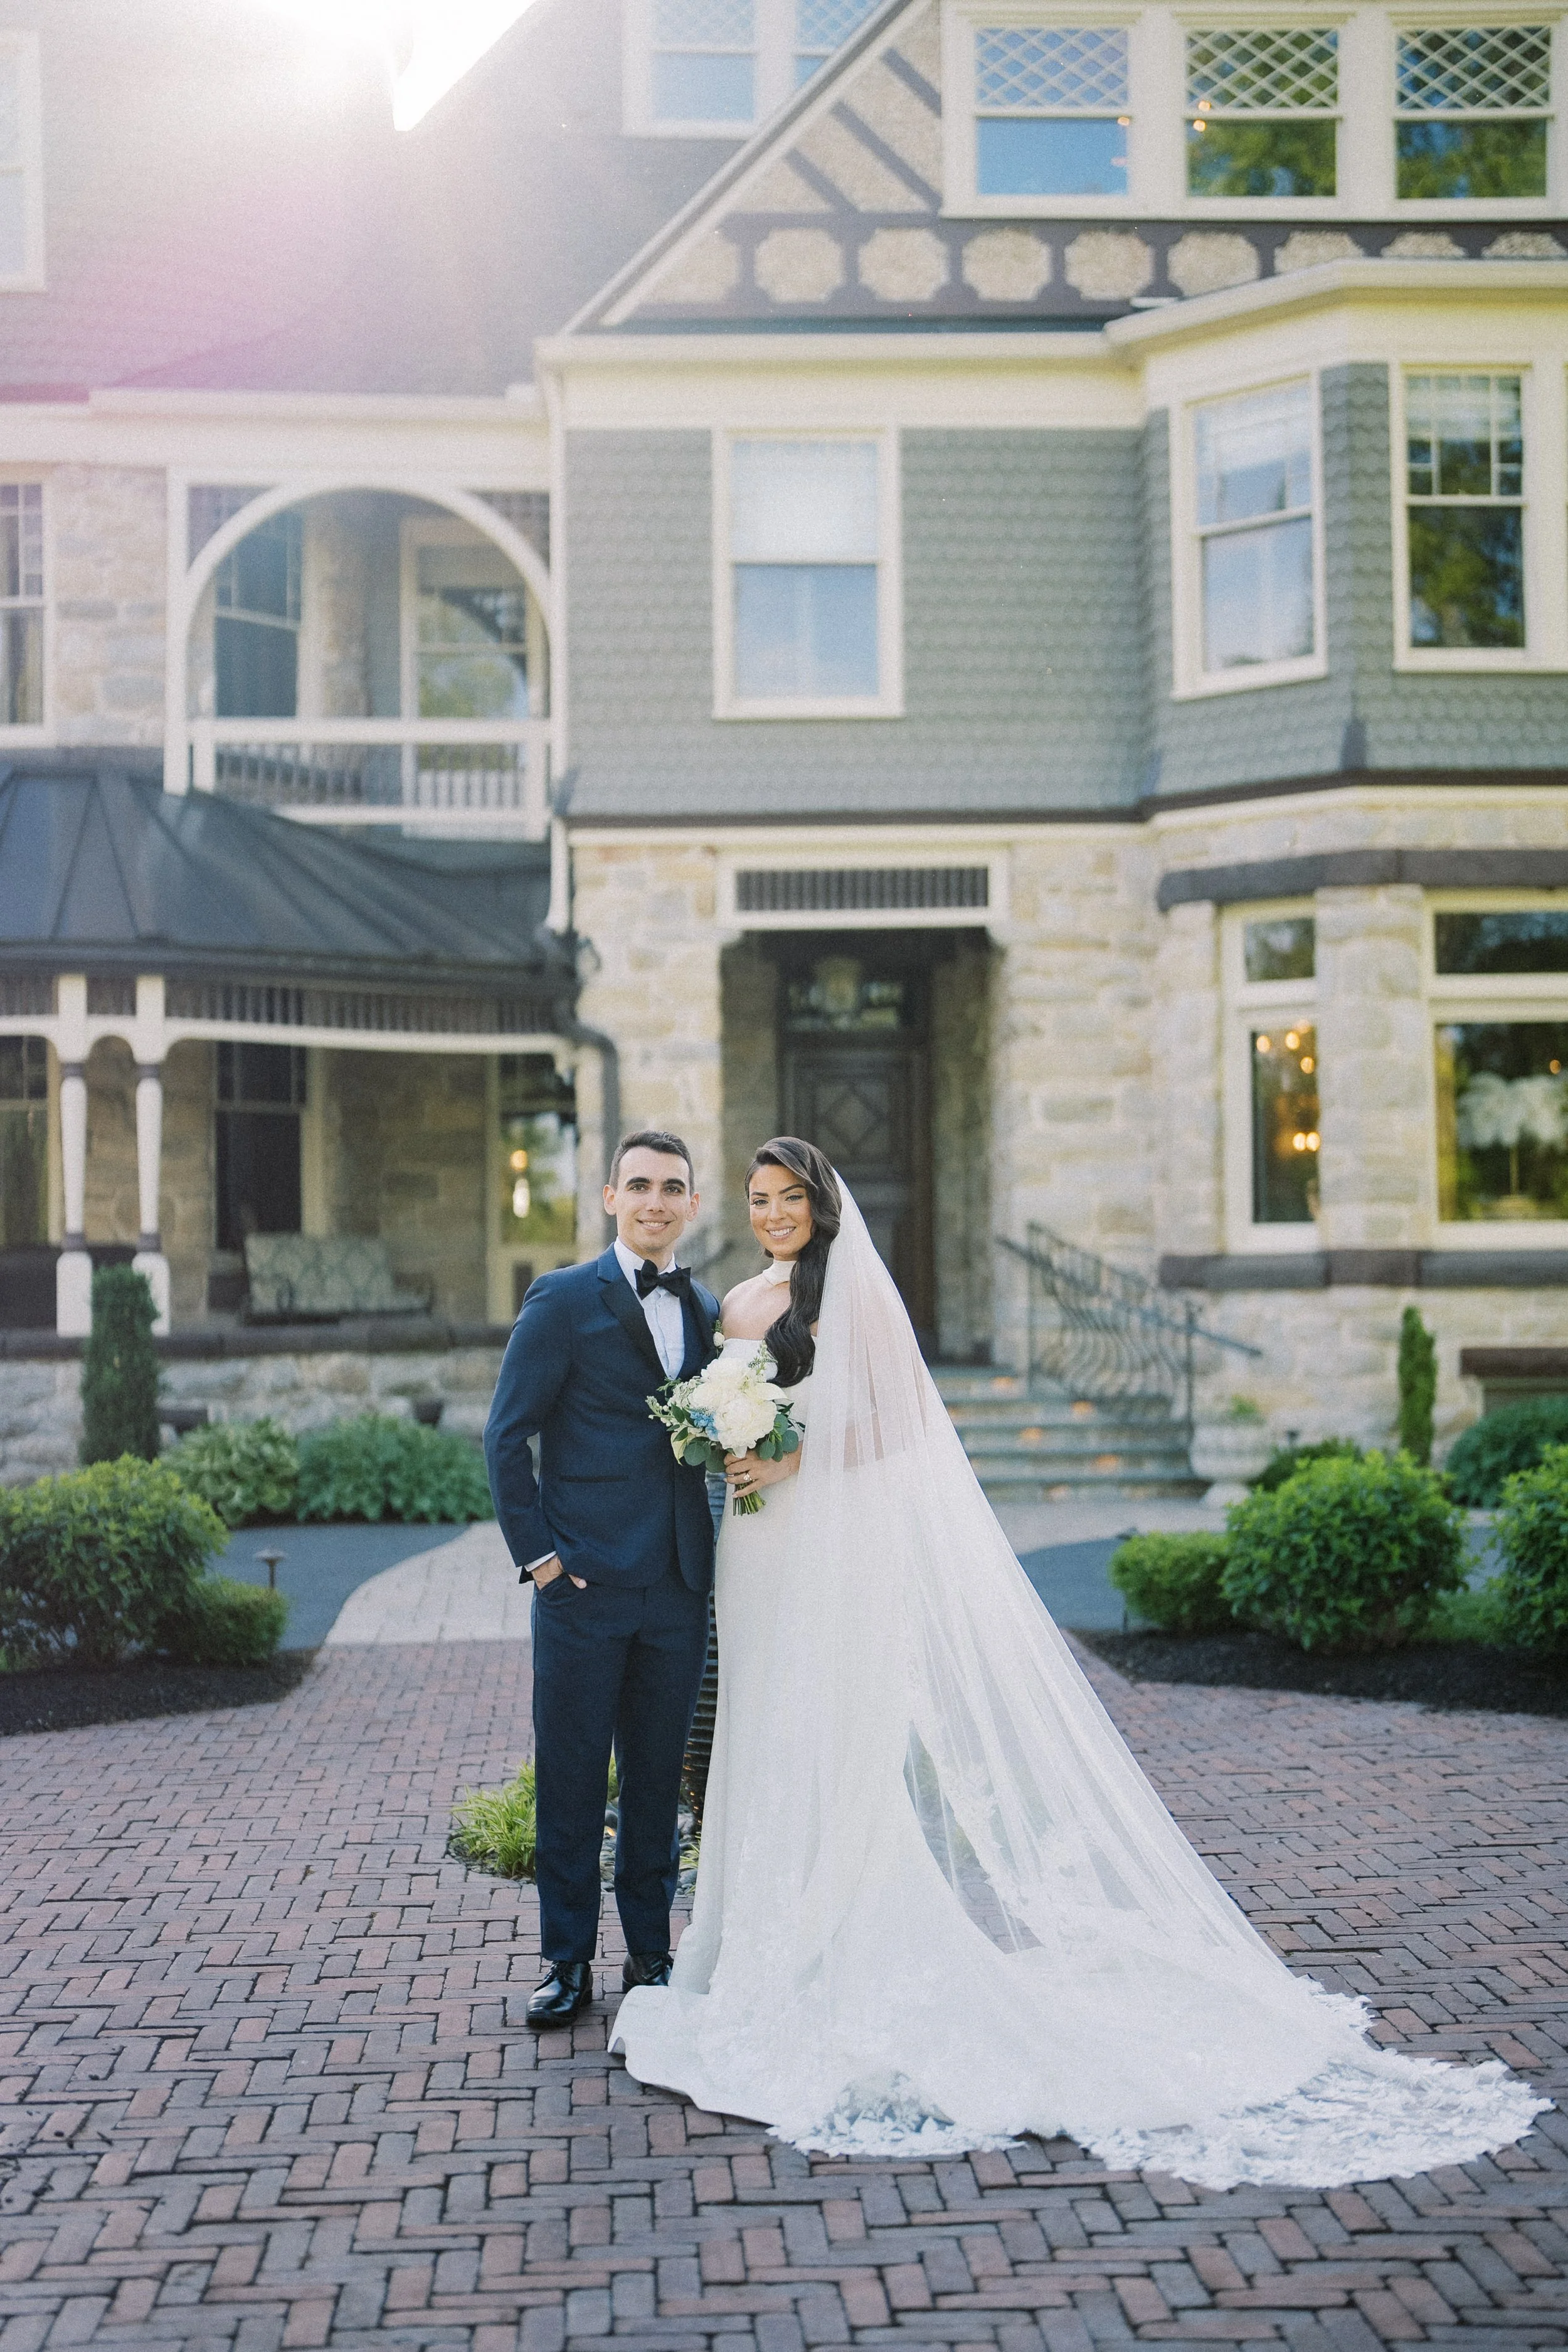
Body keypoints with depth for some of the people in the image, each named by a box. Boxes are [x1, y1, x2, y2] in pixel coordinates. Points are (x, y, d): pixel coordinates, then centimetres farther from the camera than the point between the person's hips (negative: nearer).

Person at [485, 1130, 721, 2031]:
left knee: (659, 1777, 12)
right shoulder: (564, 1299, -3)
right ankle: (568, 1962, 15)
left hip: (679, 1586, 4)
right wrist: (537, 1553, -9)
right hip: (585, 1583, -4)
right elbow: (508, 1435, -4)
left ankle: (651, 1954, 24)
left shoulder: (709, 1312, 11)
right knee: (571, 1778, 4)